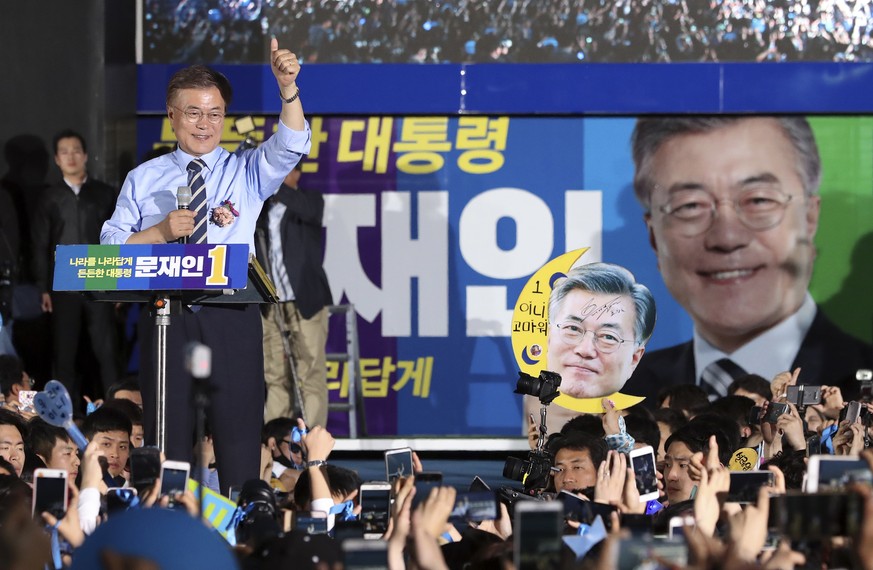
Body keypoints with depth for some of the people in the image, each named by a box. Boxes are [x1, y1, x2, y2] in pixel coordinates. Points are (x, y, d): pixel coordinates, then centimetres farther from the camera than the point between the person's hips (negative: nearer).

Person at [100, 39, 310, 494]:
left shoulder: (247, 173, 11)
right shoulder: (143, 179, 13)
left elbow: (289, 146, -8)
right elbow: (110, 248, 8)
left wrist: (288, 89, -25)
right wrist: (161, 231, -9)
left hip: (232, 317, -1)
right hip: (165, 317, 1)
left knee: (239, 433, -3)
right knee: (167, 435, 3)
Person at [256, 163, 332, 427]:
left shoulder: (310, 200, 1)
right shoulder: (261, 207, 14)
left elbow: (308, 210, -22)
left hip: (305, 302, -4)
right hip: (271, 306, 4)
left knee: (310, 375, -7)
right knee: (275, 376, 4)